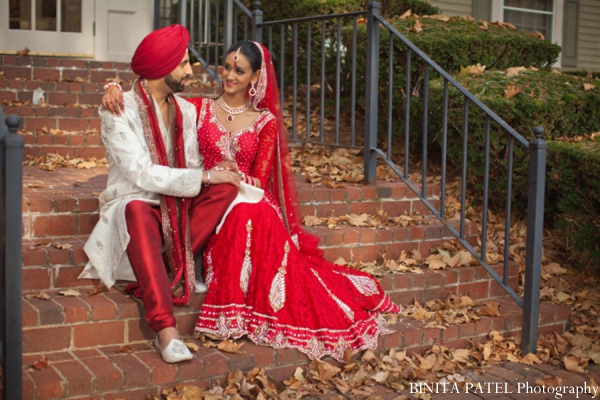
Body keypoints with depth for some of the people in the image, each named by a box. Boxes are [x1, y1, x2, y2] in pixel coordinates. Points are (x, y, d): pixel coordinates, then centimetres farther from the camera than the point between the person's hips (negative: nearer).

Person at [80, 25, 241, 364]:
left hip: (178, 207, 5)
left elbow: (193, 167, 5)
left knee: (226, 188, -21)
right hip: (135, 205, -5)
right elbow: (142, 174, -20)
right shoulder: (120, 111, -10)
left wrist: (216, 179, -19)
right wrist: (204, 177, -20)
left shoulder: (186, 110, 9)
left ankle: (171, 269, -28)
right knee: (138, 212, -40)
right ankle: (166, 328, -46)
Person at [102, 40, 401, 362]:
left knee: (255, 218, -37)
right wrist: (115, 88, -12)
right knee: (244, 218, -36)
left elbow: (260, 180, 3)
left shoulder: (266, 121, 9)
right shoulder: (200, 108, 10)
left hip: (252, 204, 0)